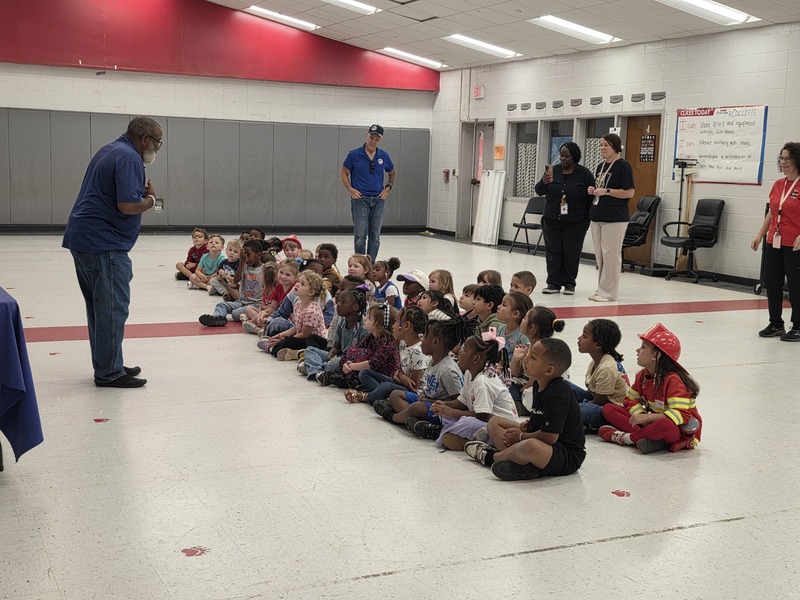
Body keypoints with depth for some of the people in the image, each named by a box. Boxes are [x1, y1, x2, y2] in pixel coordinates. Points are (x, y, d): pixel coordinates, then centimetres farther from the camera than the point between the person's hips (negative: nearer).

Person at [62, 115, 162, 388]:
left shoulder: (110, 150, 17)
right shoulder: (129, 158, -15)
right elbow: (128, 206, -24)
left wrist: (142, 192, 10)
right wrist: (150, 199, -5)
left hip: (83, 239, 10)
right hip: (104, 245, -10)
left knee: (100, 307, 15)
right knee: (113, 308, -4)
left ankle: (106, 365, 23)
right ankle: (109, 373, 1)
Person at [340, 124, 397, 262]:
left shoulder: (384, 156, 5)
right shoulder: (354, 155, -3)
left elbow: (393, 174, 19)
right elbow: (344, 173, 5)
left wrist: (388, 188, 4)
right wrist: (350, 189, -8)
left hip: (378, 199, 3)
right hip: (360, 199, -3)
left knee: (375, 235, 6)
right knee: (360, 235, -5)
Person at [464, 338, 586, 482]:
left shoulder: (558, 395, -25)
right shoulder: (538, 385, 5)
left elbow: (550, 437, -26)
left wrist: (521, 436, -11)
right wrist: (529, 425, -2)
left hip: (568, 456, -10)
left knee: (530, 447, -44)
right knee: (494, 422, 12)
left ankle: (491, 456, -12)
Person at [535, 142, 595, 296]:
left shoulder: (585, 174, -3)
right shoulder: (553, 170, 4)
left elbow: (591, 198, -1)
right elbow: (539, 192, 5)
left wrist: (588, 218, -5)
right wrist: (544, 182, -16)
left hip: (575, 223, -3)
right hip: (552, 221, 3)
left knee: (571, 253, 2)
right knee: (553, 252, 3)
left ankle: (569, 283, 12)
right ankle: (553, 283, 10)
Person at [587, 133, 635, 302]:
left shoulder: (623, 166, -8)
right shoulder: (600, 166, 16)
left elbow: (630, 192, -13)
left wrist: (606, 191, -18)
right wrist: (593, 191, 5)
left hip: (615, 218, -8)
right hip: (597, 216, 8)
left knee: (611, 254, -6)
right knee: (599, 255, 11)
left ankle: (609, 292, -1)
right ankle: (601, 289, 18)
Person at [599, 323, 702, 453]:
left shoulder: (673, 380, -21)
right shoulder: (643, 375, 4)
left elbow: (681, 414, -29)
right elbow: (631, 400, 6)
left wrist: (648, 417, -32)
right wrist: (641, 416, -16)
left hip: (681, 431, -8)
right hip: (653, 421, 8)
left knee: (665, 424, -46)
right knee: (608, 409, -5)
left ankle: (626, 437, -18)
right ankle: (652, 439, -23)